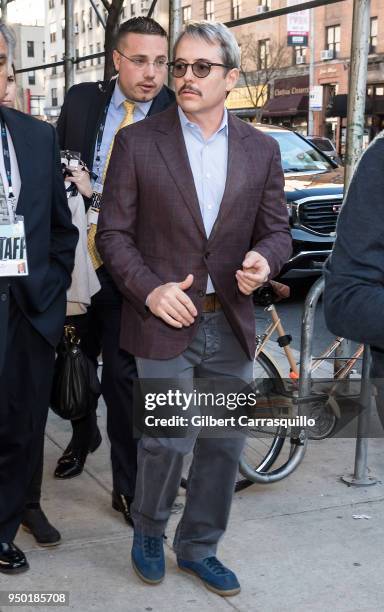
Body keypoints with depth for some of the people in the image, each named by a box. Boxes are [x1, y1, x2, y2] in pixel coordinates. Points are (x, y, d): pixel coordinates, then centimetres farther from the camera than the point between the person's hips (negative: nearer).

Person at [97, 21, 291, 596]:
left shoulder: (261, 150, 6)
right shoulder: (137, 142, -3)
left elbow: (276, 229, 9)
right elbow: (113, 233, -2)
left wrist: (264, 258, -14)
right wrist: (149, 288, -16)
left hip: (232, 326, 4)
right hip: (166, 322, -3)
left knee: (225, 443, 11)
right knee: (169, 439, -4)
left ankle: (198, 548, 32)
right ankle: (148, 530, 26)